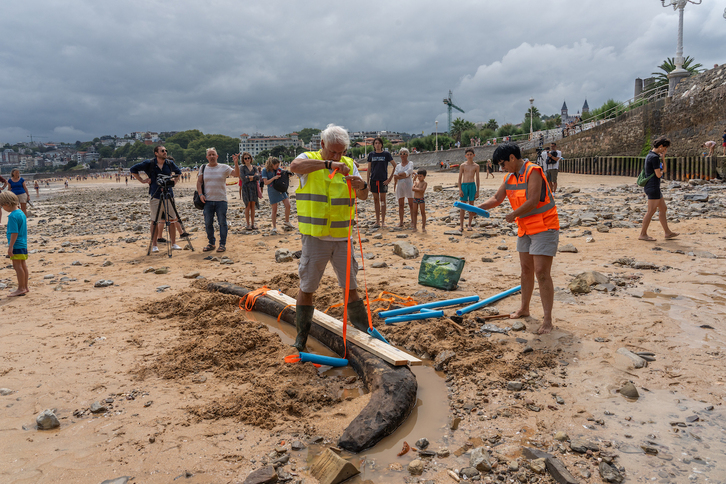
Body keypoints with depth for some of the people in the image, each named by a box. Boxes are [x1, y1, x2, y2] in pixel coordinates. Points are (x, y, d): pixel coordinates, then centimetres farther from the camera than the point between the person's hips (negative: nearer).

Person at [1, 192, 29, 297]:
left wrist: (10, 246, -19)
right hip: (23, 244, 10)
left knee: (17, 266, -2)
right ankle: (25, 287, 21)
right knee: (23, 265, 14)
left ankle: (21, 288, 5)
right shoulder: (21, 213, 10)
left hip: (16, 245, -10)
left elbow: (14, 233, -21)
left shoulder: (13, 216, -19)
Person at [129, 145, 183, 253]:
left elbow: (178, 172, 26)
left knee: (172, 220, 3)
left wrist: (174, 181, 11)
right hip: (155, 196, -3)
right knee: (155, 221, 3)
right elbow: (133, 170, 3)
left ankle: (174, 243, 12)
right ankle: (154, 245, 11)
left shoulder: (170, 163, 7)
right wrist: (142, 180, -2)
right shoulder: (149, 163, -3)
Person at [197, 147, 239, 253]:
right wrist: (200, 194, -4)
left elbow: (236, 174, -9)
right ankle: (211, 243, 20)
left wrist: (236, 163, -24)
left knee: (222, 223, 0)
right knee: (208, 223, 7)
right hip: (208, 200, 2)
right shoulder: (203, 168, 9)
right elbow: (199, 182, 9)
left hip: (221, 200, -2)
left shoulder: (224, 167, 2)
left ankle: (222, 244, 9)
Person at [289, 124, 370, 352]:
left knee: (350, 285, 11)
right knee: (307, 287, 6)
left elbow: (363, 196, 6)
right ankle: (301, 334, 21)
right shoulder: (309, 159, -3)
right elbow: (295, 166, -28)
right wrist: (328, 164, -36)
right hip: (315, 237, -3)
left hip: (342, 237, 3)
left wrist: (362, 185, -17)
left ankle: (363, 329, 24)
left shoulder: (348, 164, 9)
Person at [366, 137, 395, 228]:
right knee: (376, 200, 6)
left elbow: (395, 166, 0)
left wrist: (390, 178, -5)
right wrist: (367, 181, 6)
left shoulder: (386, 154, 0)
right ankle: (377, 221, 12)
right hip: (373, 180, 3)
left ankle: (383, 221, 7)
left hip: (383, 180, -3)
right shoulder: (371, 154, 8)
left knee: (382, 200, 1)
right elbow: (369, 169, 11)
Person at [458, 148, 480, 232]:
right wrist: (460, 190, -5)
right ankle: (461, 225, 5)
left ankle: (469, 225, 12)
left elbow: (477, 179, 7)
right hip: (464, 185, -1)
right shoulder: (462, 165, 3)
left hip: (472, 185, 1)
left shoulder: (476, 166, 5)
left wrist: (477, 191, 3)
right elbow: (460, 178, 3)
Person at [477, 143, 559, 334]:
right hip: (525, 228, 9)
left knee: (542, 273, -11)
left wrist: (513, 215, -13)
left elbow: (533, 202, -27)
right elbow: (497, 198, 13)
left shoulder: (533, 172, -19)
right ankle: (524, 308, 32)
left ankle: (547, 320, -6)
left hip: (544, 227, -9)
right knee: (526, 270, 17)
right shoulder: (510, 177, 8)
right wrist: (479, 207, -5)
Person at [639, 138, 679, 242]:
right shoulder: (655, 157, -16)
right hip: (653, 187, -11)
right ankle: (643, 234, 2)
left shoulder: (650, 155, 15)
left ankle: (667, 232, 22)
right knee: (651, 211, -4)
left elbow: (664, 171, 16)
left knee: (663, 209, 15)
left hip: (654, 187, 11)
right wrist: (662, 170, 5)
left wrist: (662, 158, 3)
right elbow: (658, 174, -17)